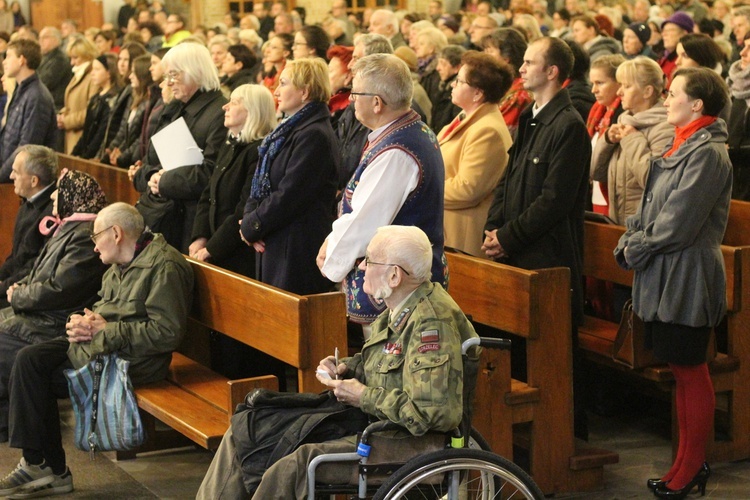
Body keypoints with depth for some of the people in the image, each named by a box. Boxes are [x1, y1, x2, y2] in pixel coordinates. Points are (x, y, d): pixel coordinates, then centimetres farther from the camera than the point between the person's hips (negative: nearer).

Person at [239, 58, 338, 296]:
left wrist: (251, 227, -9)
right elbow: (260, 183, 15)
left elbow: (288, 196, -19)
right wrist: (250, 219, -2)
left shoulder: (315, 136, -16)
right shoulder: (288, 130, 16)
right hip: (272, 247, 10)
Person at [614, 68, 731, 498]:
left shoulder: (707, 154, -16)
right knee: (683, 370, 14)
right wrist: (630, 243, 3)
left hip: (687, 279, -9)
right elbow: (650, 207, 18)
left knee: (690, 371, -1)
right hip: (667, 276, 9)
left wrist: (637, 250, -9)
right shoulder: (679, 148, 14)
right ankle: (692, 463, 23)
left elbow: (679, 222, -20)